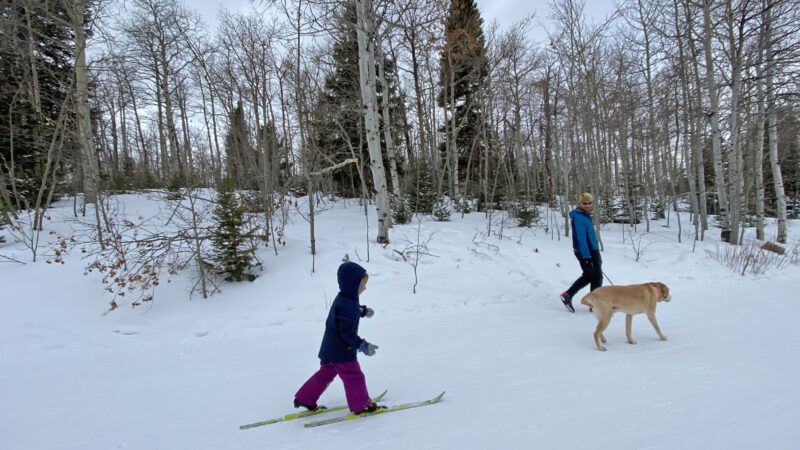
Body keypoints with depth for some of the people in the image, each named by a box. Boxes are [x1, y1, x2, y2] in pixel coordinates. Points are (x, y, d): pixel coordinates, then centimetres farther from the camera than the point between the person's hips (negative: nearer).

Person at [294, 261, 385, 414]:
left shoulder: (342, 299, 4)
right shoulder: (347, 305, -28)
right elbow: (347, 331, -29)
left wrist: (363, 310, 20)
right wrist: (362, 345, -28)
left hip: (329, 349, 10)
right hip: (342, 352, -10)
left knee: (325, 373, 22)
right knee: (354, 377, 6)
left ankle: (304, 399, 30)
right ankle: (361, 405, 21)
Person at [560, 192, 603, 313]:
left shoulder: (585, 215, 14)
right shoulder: (578, 217, -18)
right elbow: (581, 239, -24)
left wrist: (596, 255, 25)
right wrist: (586, 256, -26)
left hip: (591, 251, 10)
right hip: (586, 253, -10)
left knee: (587, 276, 16)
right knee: (597, 278, 2)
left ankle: (567, 295, 17)